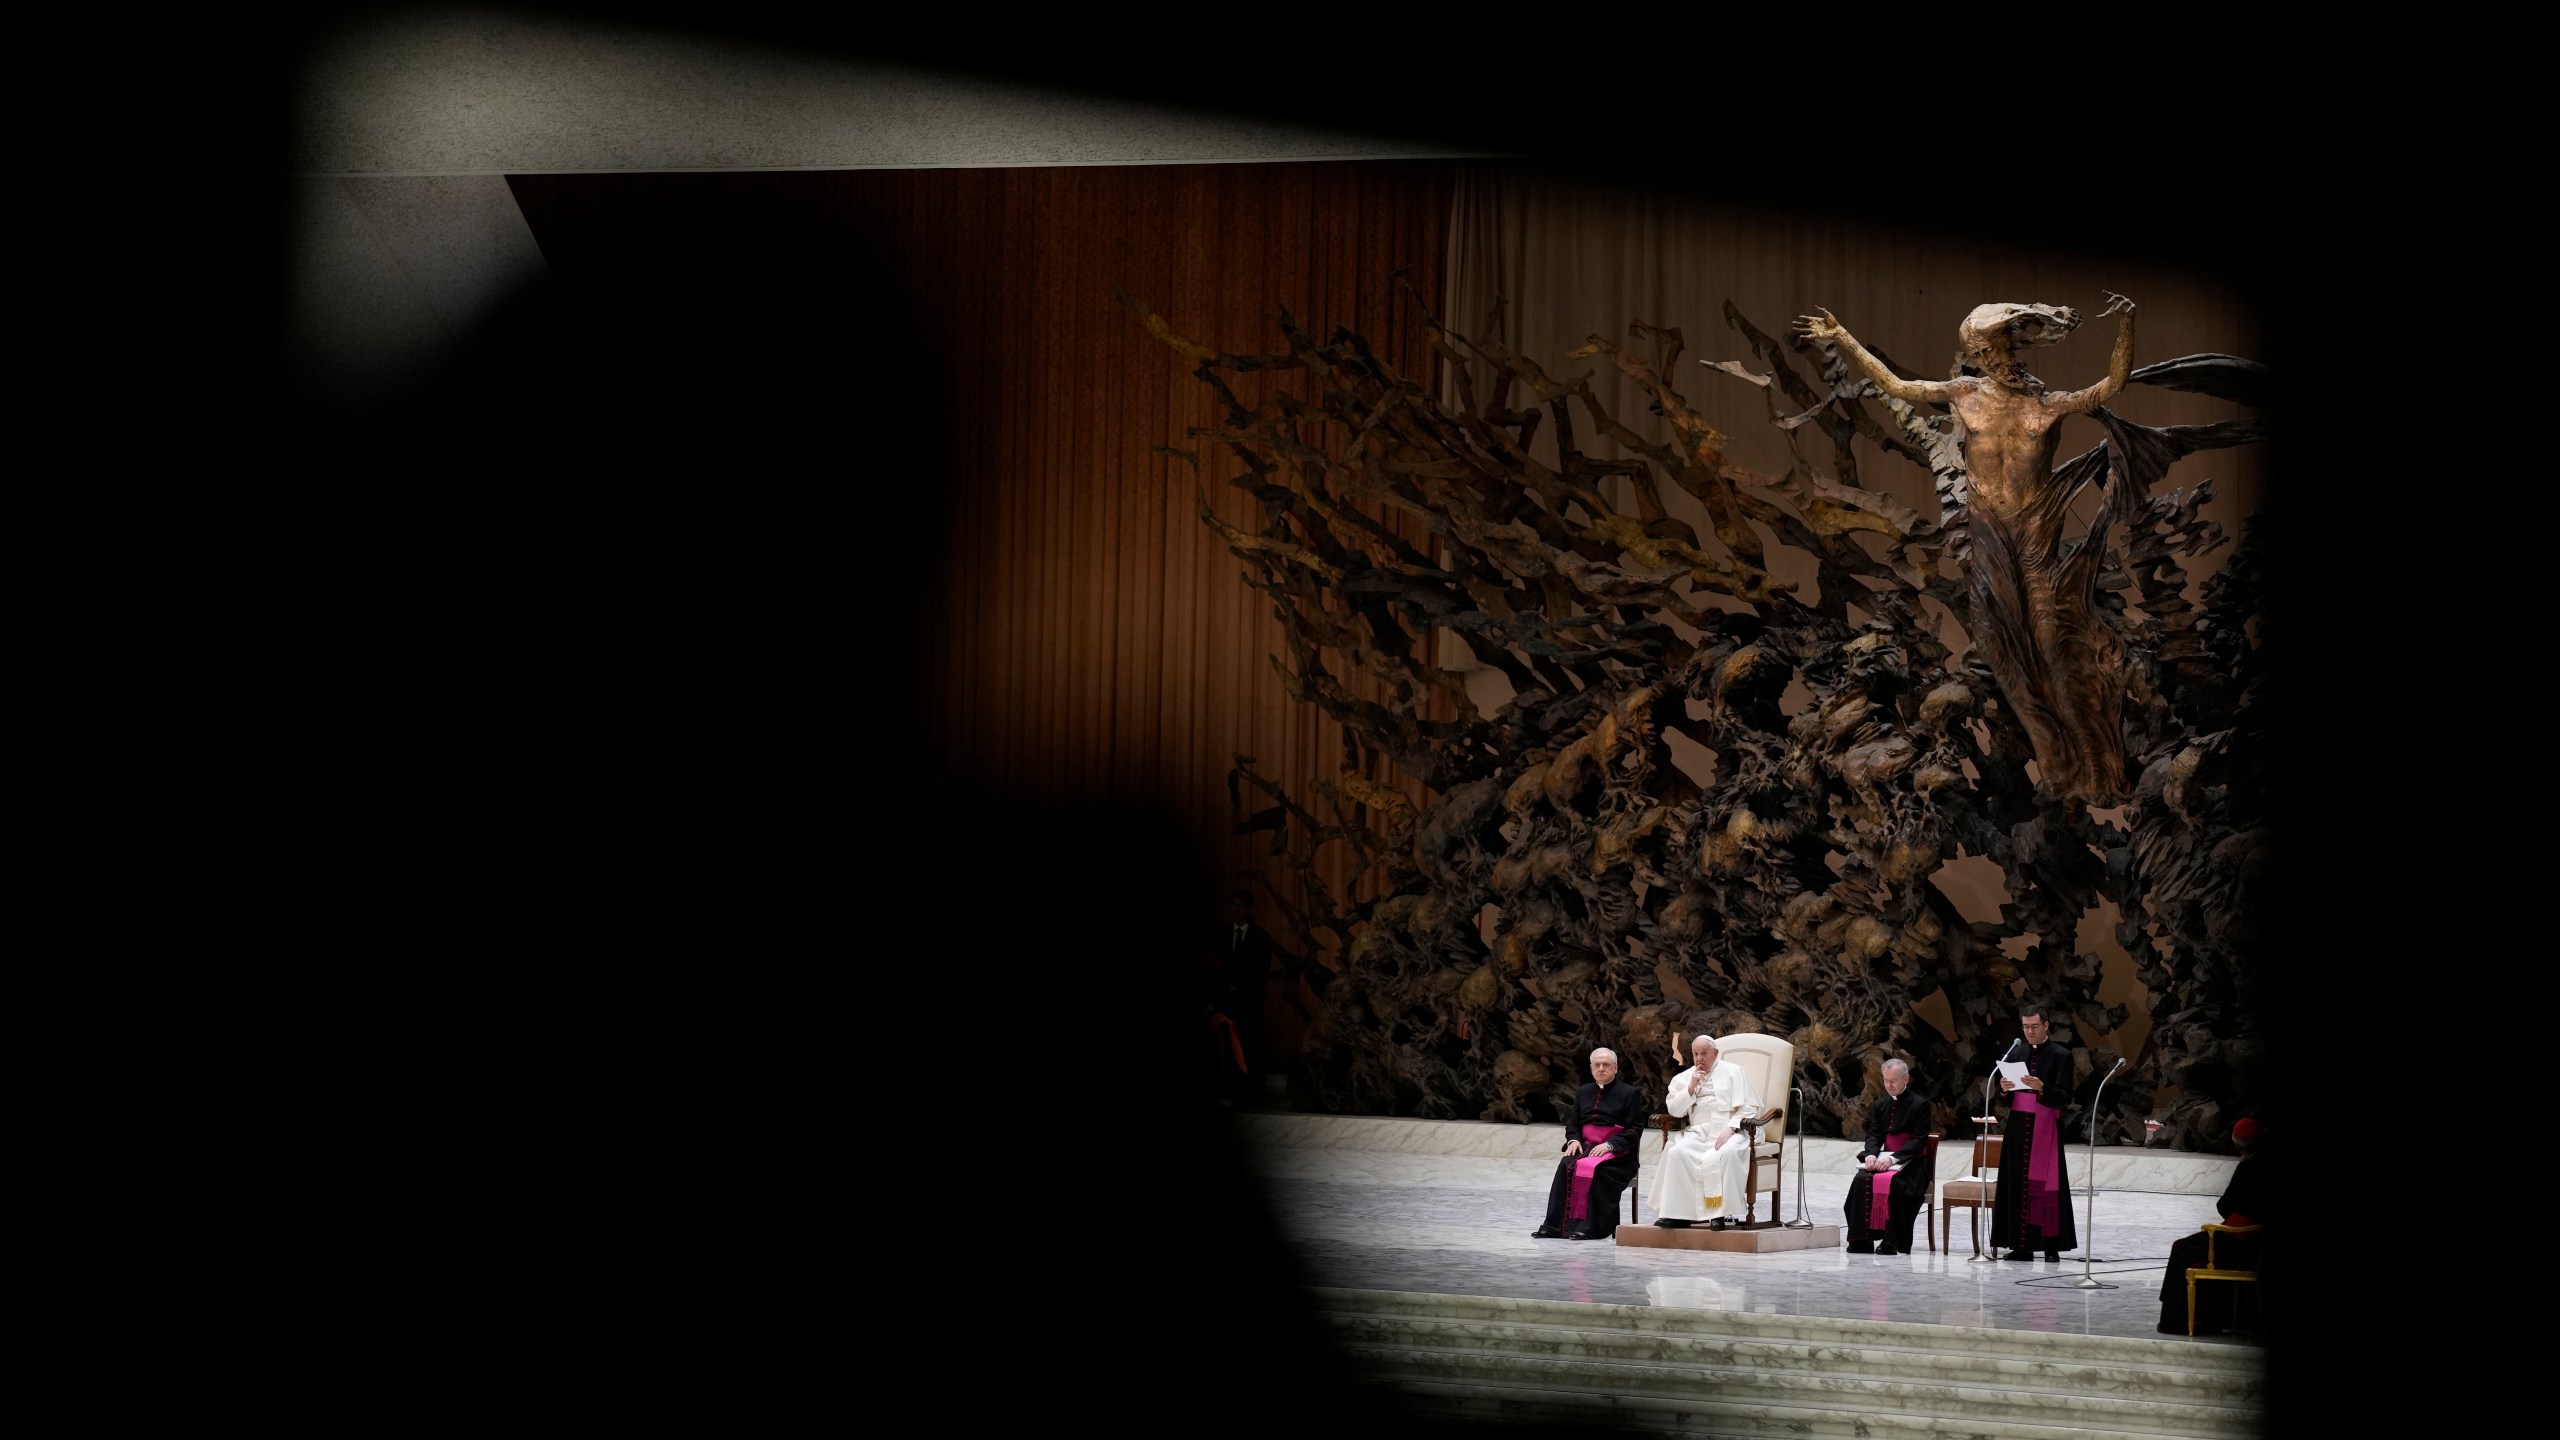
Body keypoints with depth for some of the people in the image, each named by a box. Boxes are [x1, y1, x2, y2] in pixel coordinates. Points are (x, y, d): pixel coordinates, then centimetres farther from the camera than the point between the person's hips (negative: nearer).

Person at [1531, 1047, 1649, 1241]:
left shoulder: (1630, 1093, 3)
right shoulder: (1584, 1093, 20)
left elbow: (1635, 1130, -4)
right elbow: (1572, 1123, 23)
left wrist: (1610, 1145, -17)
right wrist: (1573, 1140, -1)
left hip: (1617, 1154, -4)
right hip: (1587, 1147, 4)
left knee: (1593, 1169, -35)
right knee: (1566, 1165, -27)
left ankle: (1591, 1227, -36)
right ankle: (1557, 1225, -30)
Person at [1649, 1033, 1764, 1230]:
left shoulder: (1733, 1072, 11)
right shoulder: (1683, 1078, 20)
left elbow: (1749, 1108, 3)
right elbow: (1673, 1109, 10)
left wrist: (1730, 1128, -13)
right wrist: (1691, 1087, -2)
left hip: (1729, 1131, -3)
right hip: (1698, 1131, 3)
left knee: (1726, 1153, -37)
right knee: (1677, 1152, -29)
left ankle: (1721, 1214, -34)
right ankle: (1678, 1213, -30)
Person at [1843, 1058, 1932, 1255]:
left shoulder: (1919, 1106, -2)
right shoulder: (1880, 1106, 16)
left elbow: (1919, 1141, -11)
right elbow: (1873, 1135, 10)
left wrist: (1892, 1159, -23)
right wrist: (1871, 1154, -15)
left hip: (1910, 1164, -5)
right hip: (1884, 1159, 5)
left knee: (1893, 1182, -36)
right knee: (1861, 1180, -26)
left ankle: (1891, 1242, -31)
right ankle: (1862, 1240, -26)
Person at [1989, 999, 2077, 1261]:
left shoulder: (2061, 1055, -3)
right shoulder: (2015, 1050, 10)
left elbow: (2064, 1097, -9)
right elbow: (2002, 1100, 13)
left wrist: (2041, 1088, -24)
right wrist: (2004, 1090, -9)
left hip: (2045, 1128, -4)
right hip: (2018, 1126, 4)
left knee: (2045, 1184, -5)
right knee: (2017, 1185, 1)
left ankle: (2051, 1246, -2)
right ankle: (2021, 1246, 4)